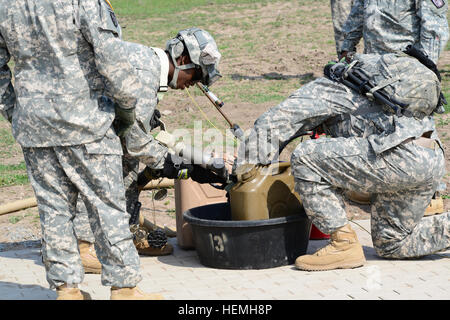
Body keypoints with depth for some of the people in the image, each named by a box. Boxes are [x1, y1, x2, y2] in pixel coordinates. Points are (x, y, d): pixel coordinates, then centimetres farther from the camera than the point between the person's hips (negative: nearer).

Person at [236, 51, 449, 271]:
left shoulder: (323, 89, 12)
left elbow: (270, 125, 5)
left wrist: (245, 174, 13)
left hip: (403, 156, -9)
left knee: (305, 158, -3)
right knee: (391, 244, 21)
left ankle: (344, 245, -3)